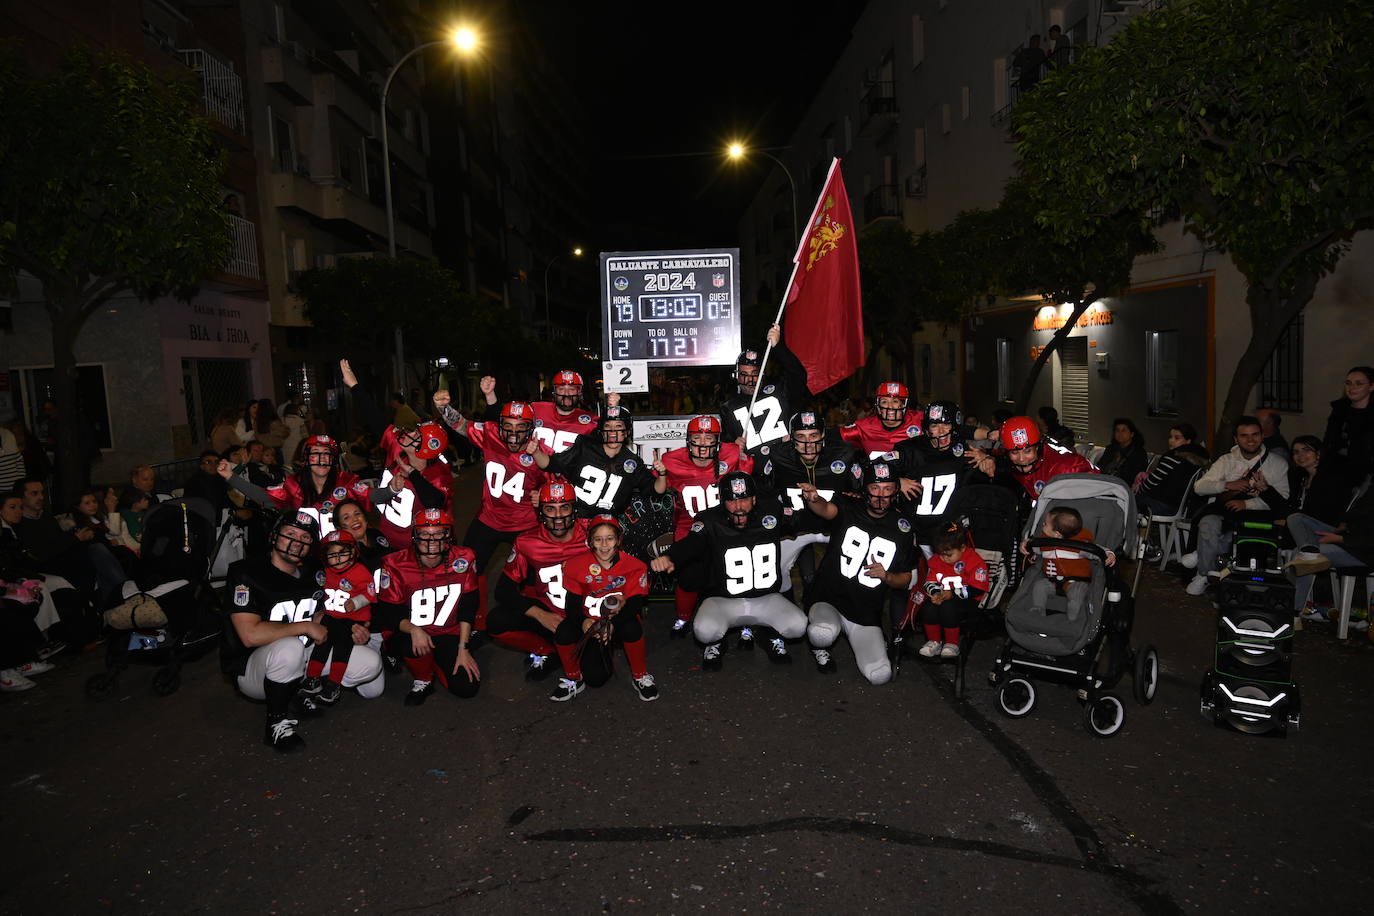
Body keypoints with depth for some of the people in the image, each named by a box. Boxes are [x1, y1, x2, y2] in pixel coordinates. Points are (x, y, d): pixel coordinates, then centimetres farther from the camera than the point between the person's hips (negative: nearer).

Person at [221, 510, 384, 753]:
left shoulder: (311, 574, 5)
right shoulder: (245, 573, -17)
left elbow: (320, 619, 17)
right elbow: (250, 635, -28)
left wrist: (348, 631, -4)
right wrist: (306, 627, -19)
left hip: (302, 660, 7)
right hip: (251, 666, -6)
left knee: (371, 662, -8)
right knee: (289, 648, -41)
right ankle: (278, 722, -16)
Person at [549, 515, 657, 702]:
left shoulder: (634, 566, -10)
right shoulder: (576, 565, -7)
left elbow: (635, 603, -15)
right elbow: (573, 603, -8)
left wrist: (613, 623, -33)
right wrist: (583, 621, -30)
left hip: (620, 621, 0)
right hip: (589, 624, 1)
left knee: (632, 628, -35)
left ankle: (640, 677, -10)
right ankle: (573, 679, 7)